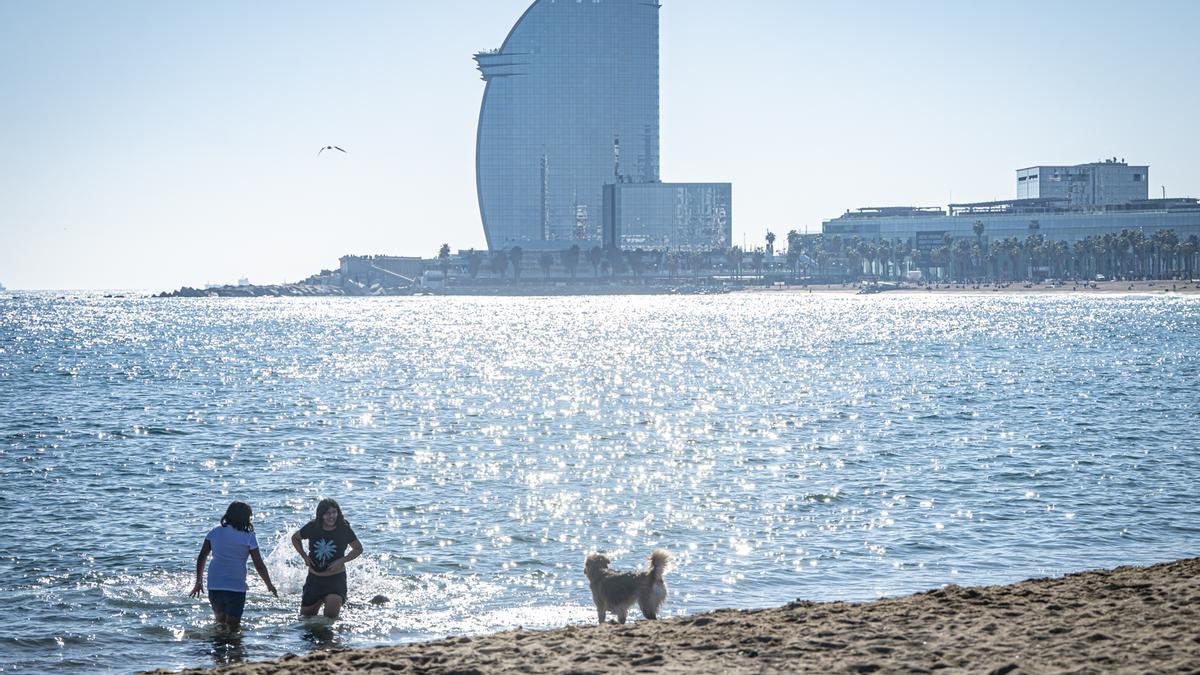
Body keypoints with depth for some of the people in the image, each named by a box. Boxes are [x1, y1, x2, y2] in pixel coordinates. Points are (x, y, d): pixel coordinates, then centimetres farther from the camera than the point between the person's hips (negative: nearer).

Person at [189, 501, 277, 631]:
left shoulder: (214, 532, 7)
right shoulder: (248, 537, -5)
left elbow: (201, 558, 11)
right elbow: (259, 565, -4)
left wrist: (199, 582, 22)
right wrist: (269, 585, 9)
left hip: (214, 585, 4)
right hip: (236, 586, -4)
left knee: (220, 622, 21)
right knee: (232, 626, 1)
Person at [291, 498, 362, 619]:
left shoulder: (344, 529, -10)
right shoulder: (312, 527, -6)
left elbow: (358, 549, 1)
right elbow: (295, 538, 12)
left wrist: (341, 561, -13)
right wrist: (304, 556, -1)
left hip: (336, 578, -3)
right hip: (314, 578, 3)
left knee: (331, 616, -20)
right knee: (305, 617, 14)